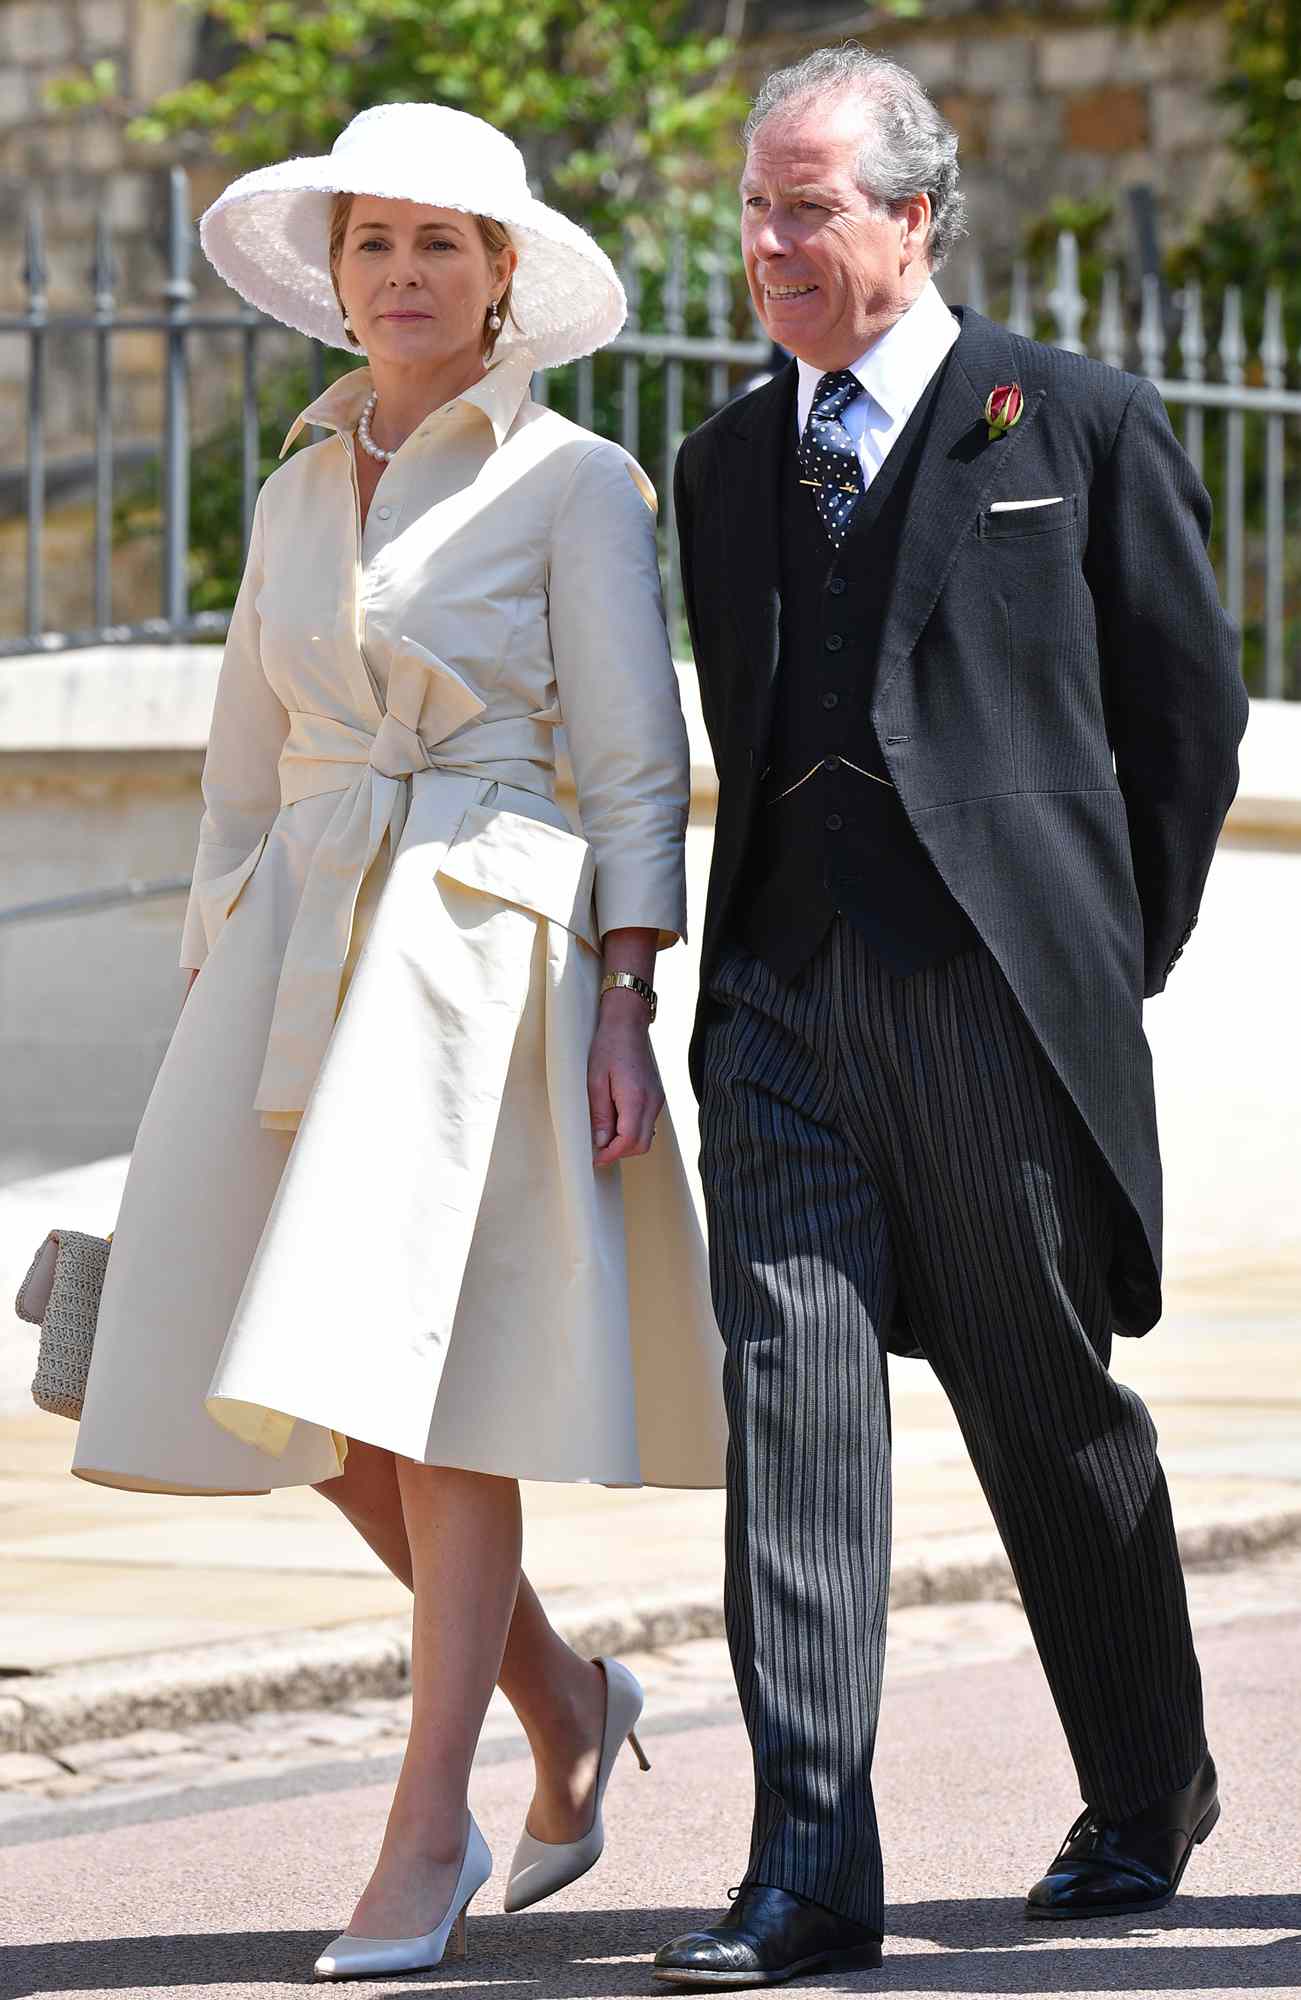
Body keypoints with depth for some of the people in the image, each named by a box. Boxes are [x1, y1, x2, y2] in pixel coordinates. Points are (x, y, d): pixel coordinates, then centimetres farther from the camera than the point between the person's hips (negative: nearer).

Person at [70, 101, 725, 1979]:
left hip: (486, 938, -6)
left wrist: (624, 1007, -10)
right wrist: (213, 994, 15)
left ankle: (428, 1833, -3)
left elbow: (636, 765, -3)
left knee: (429, 1375, -10)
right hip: (299, 951, 6)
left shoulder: (571, 482, 0)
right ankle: (560, 1694, 22)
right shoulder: (298, 496, 16)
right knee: (305, 1391, 1)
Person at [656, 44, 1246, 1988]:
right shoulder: (728, 461, 16)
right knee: (791, 1399, -7)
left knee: (1052, 1412, 7)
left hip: (995, 996, -4)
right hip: (781, 998, 4)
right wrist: (757, 940, 14)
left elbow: (1193, 705, 5)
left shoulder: (1078, 424, 1)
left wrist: (1122, 955, 6)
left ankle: (1147, 1795, 28)